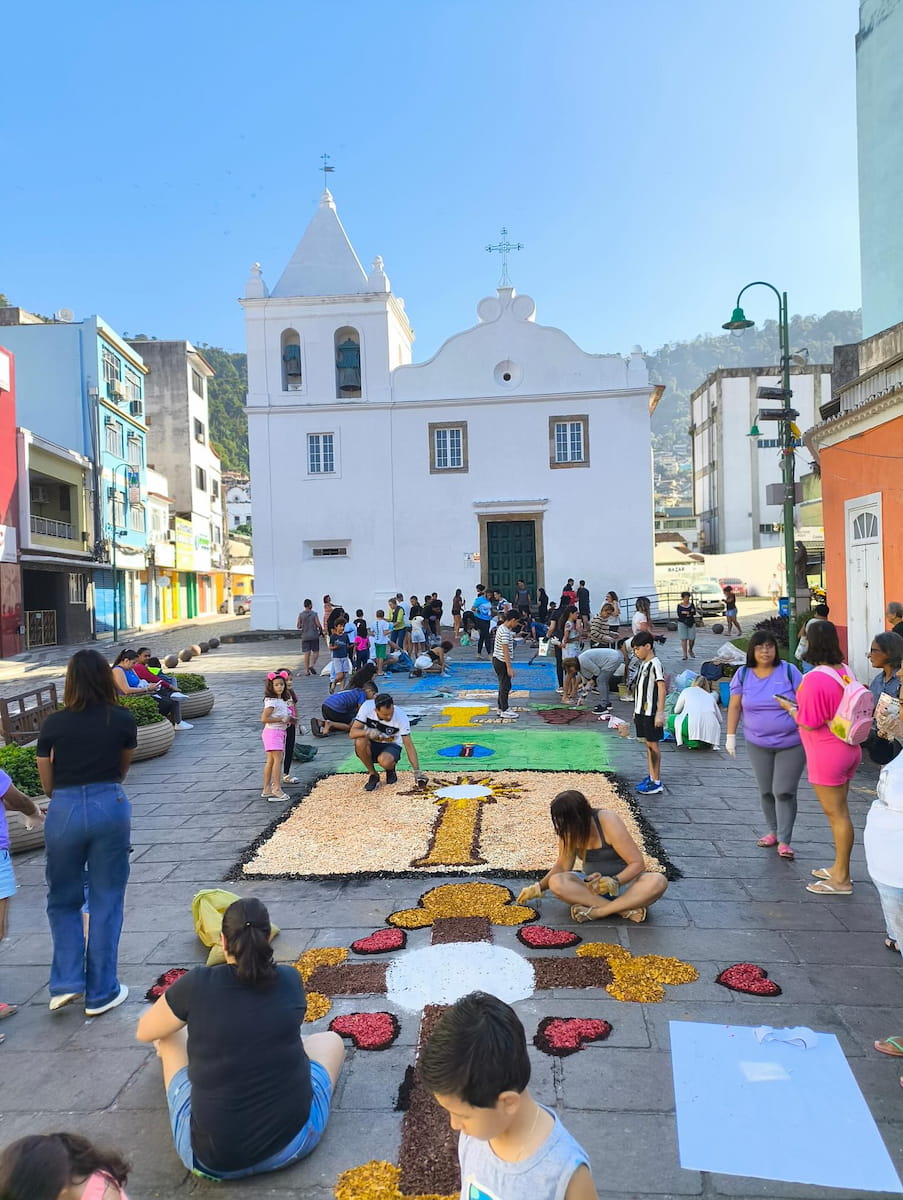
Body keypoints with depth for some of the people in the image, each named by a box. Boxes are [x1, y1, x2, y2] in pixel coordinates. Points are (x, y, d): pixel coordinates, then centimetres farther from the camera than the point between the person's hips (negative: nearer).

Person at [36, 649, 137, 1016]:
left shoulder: (53, 724, 0)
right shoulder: (123, 720, -1)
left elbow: (47, 784, 8)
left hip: (64, 810, 0)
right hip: (110, 807, 0)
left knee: (63, 900, 19)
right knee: (106, 902, 10)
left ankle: (67, 982, 12)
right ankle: (100, 993, 18)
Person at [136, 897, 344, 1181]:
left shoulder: (196, 984, -11)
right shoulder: (290, 980, -5)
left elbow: (143, 1032, 9)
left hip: (212, 1158, -1)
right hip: (294, 1142, 1)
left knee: (170, 1036, 22)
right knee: (330, 1039, 27)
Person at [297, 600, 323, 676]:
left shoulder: (300, 615, 1)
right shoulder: (314, 614, -7)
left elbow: (298, 626, 4)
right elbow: (319, 625, -7)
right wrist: (321, 632, 10)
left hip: (305, 637, 3)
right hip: (314, 636, -3)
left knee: (306, 653, 5)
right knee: (316, 652, 9)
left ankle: (306, 670, 5)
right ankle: (312, 665, -9)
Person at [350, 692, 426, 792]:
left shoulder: (401, 716, -23)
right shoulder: (367, 707, -22)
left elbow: (409, 745, -21)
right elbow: (352, 733, -22)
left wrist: (417, 771, -30)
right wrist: (368, 732, -43)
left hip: (391, 745, -2)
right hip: (371, 745, 2)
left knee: (385, 761, -36)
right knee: (360, 741, -33)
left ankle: (391, 769, 3)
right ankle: (373, 775, -9)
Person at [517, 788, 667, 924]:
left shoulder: (608, 822, -19)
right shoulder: (568, 832, -5)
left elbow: (638, 863, -19)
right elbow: (562, 866, 9)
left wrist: (615, 882, -34)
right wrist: (538, 888, 2)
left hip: (624, 881, -3)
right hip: (594, 885, 3)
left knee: (658, 881, -36)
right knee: (556, 882, -28)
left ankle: (597, 912, -32)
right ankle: (625, 910, -31)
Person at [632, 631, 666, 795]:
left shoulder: (655, 664, -14)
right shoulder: (643, 664, 13)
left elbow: (661, 688, -18)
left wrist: (660, 712, -21)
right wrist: (636, 710, 20)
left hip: (651, 712, -8)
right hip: (642, 711, 9)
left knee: (653, 745, -4)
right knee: (648, 744, 14)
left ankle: (657, 783, 2)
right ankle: (651, 777, 22)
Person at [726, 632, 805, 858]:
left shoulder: (788, 671, -7)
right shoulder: (743, 674, 0)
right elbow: (735, 706, 5)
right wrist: (731, 736, 3)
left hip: (791, 744, -3)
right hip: (758, 744, 3)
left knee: (784, 791, -3)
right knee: (766, 791, 11)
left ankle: (784, 841, 5)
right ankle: (772, 831, 28)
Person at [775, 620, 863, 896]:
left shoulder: (815, 679, -25)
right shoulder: (846, 671, 1)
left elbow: (809, 722, -20)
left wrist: (789, 707, -4)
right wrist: (801, 703, 16)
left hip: (827, 755, -8)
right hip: (848, 749, 8)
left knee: (836, 813, 2)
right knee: (839, 811, 19)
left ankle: (842, 879, 14)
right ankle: (840, 868, 33)